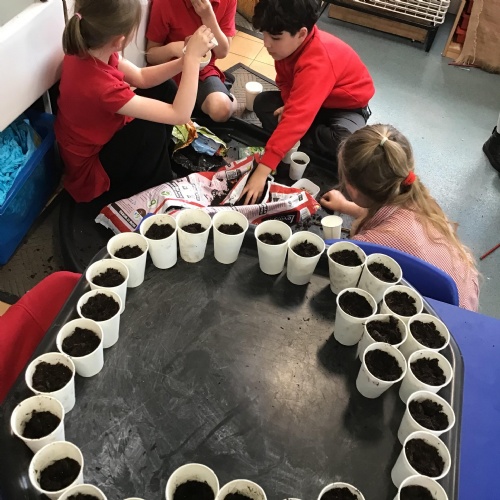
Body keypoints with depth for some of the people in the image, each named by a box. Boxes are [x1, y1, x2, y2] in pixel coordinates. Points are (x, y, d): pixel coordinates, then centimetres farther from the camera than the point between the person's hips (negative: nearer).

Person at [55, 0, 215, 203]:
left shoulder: (85, 51, -14)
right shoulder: (102, 87, -39)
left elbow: (141, 78, -1)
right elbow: (180, 114, -35)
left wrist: (186, 60, -14)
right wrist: (192, 57, -30)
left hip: (100, 137, 8)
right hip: (91, 166, -8)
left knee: (165, 88, 2)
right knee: (151, 129, -32)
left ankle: (154, 164, 15)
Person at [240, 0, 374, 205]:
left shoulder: (317, 62, -40)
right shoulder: (290, 44, -16)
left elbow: (297, 118, -48)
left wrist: (262, 171, -52)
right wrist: (290, 103, -25)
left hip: (347, 106, -6)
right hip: (314, 99, 7)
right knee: (262, 103, -10)